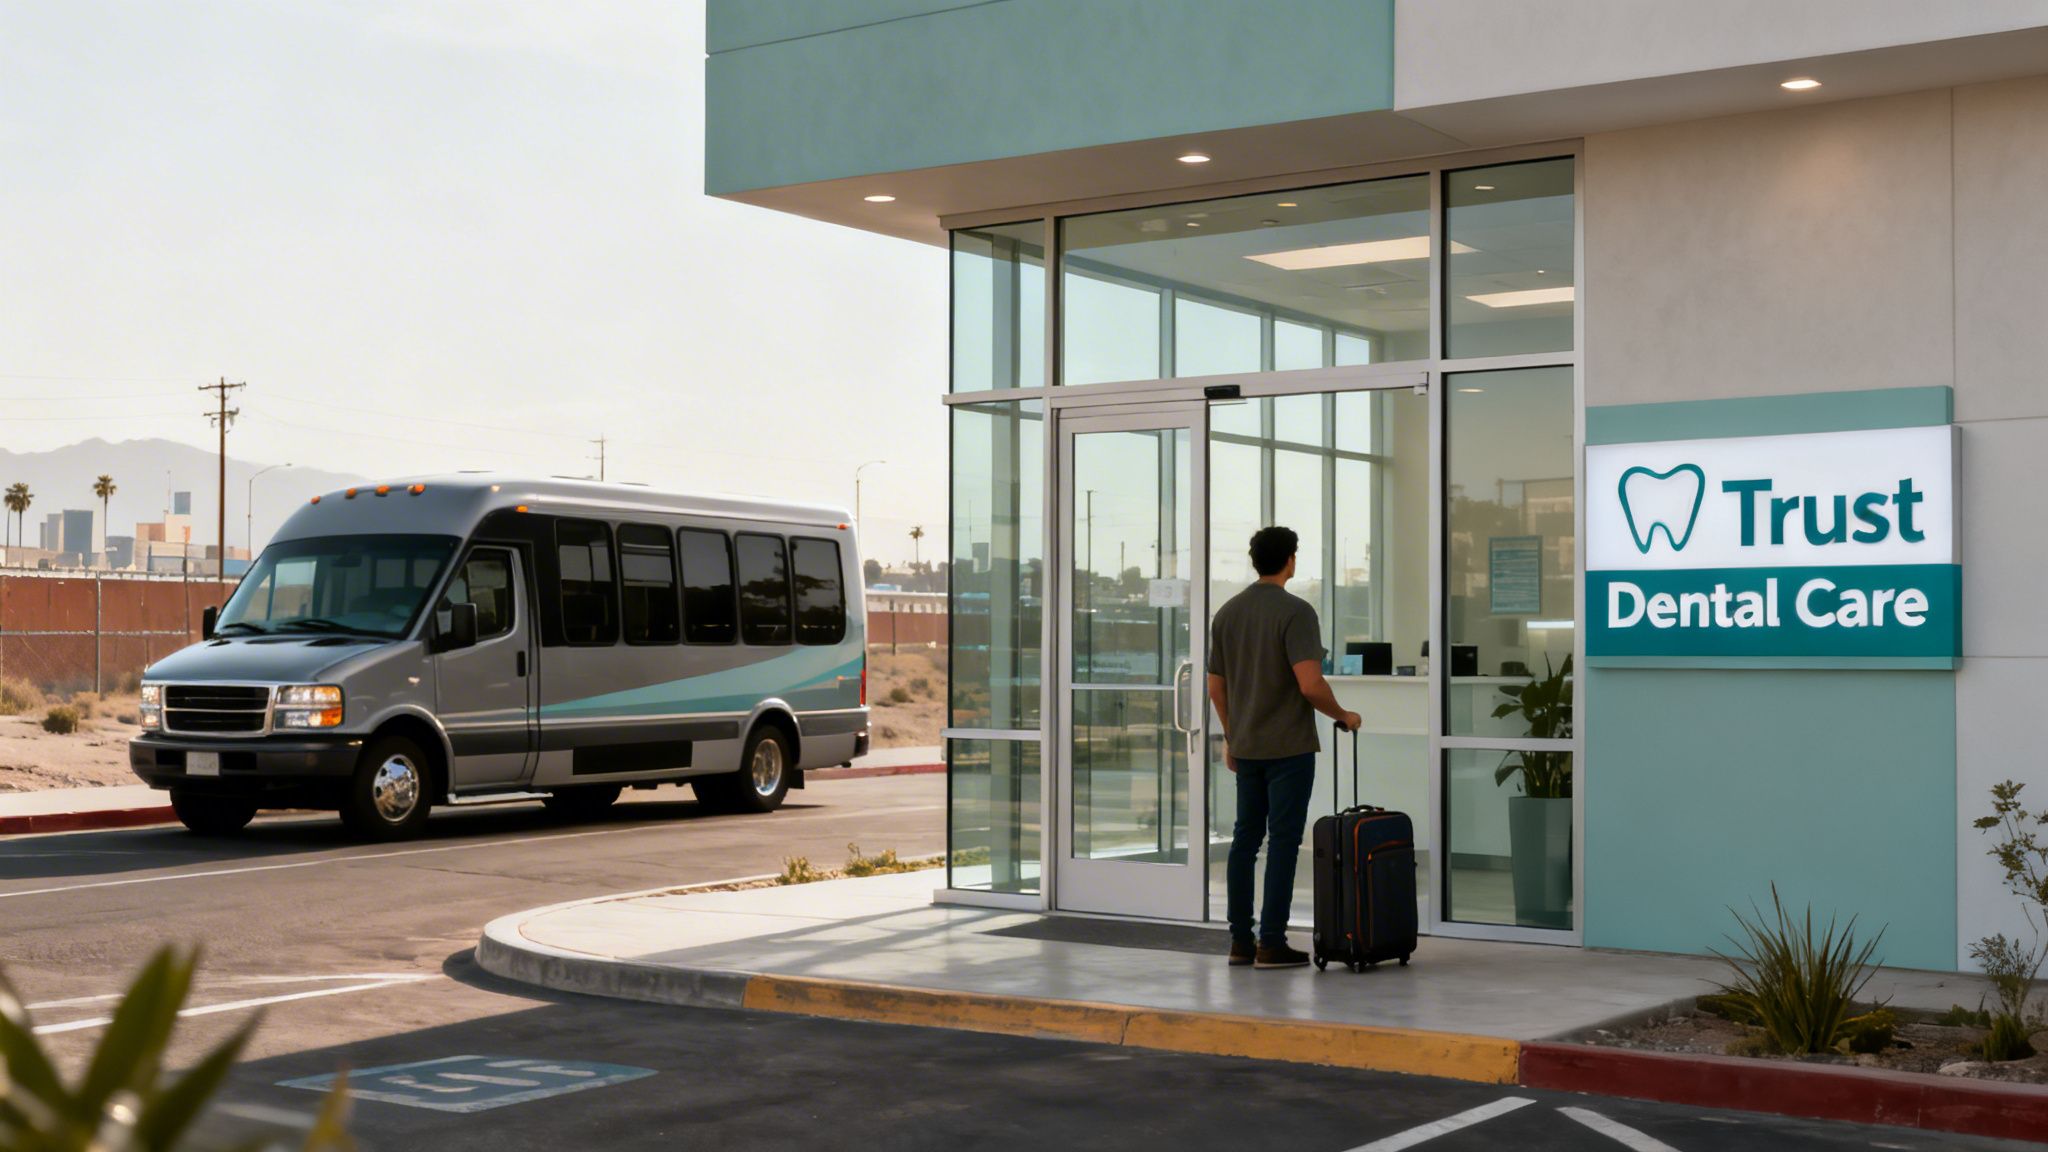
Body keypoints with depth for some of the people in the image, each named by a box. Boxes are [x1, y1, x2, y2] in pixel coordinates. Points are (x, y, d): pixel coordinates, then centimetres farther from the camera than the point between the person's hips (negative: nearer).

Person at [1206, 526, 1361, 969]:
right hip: (1288, 747, -6)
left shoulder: (1227, 613, 6)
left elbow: (1216, 687, 11)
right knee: (1282, 841, -3)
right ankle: (1271, 944, -3)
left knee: (1245, 839, 10)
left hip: (1246, 746, 6)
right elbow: (1310, 684, -23)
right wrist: (1342, 716, -6)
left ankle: (1241, 941, 11)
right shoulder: (1295, 611, -14)